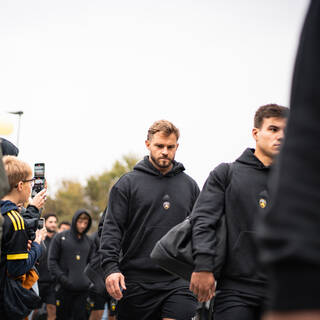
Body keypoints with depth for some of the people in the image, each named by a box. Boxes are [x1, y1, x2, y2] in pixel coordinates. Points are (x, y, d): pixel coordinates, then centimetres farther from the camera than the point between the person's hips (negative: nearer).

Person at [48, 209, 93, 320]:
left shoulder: (88, 241, 14)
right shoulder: (60, 238, 1)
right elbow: (51, 261, -2)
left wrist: (89, 280, 4)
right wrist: (62, 278, -13)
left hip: (83, 289, 3)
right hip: (64, 288, -3)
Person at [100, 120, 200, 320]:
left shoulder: (189, 185, 13)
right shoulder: (128, 183, 4)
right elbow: (112, 229, -2)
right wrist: (111, 267, -14)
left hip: (179, 281, 1)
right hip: (136, 280, -1)